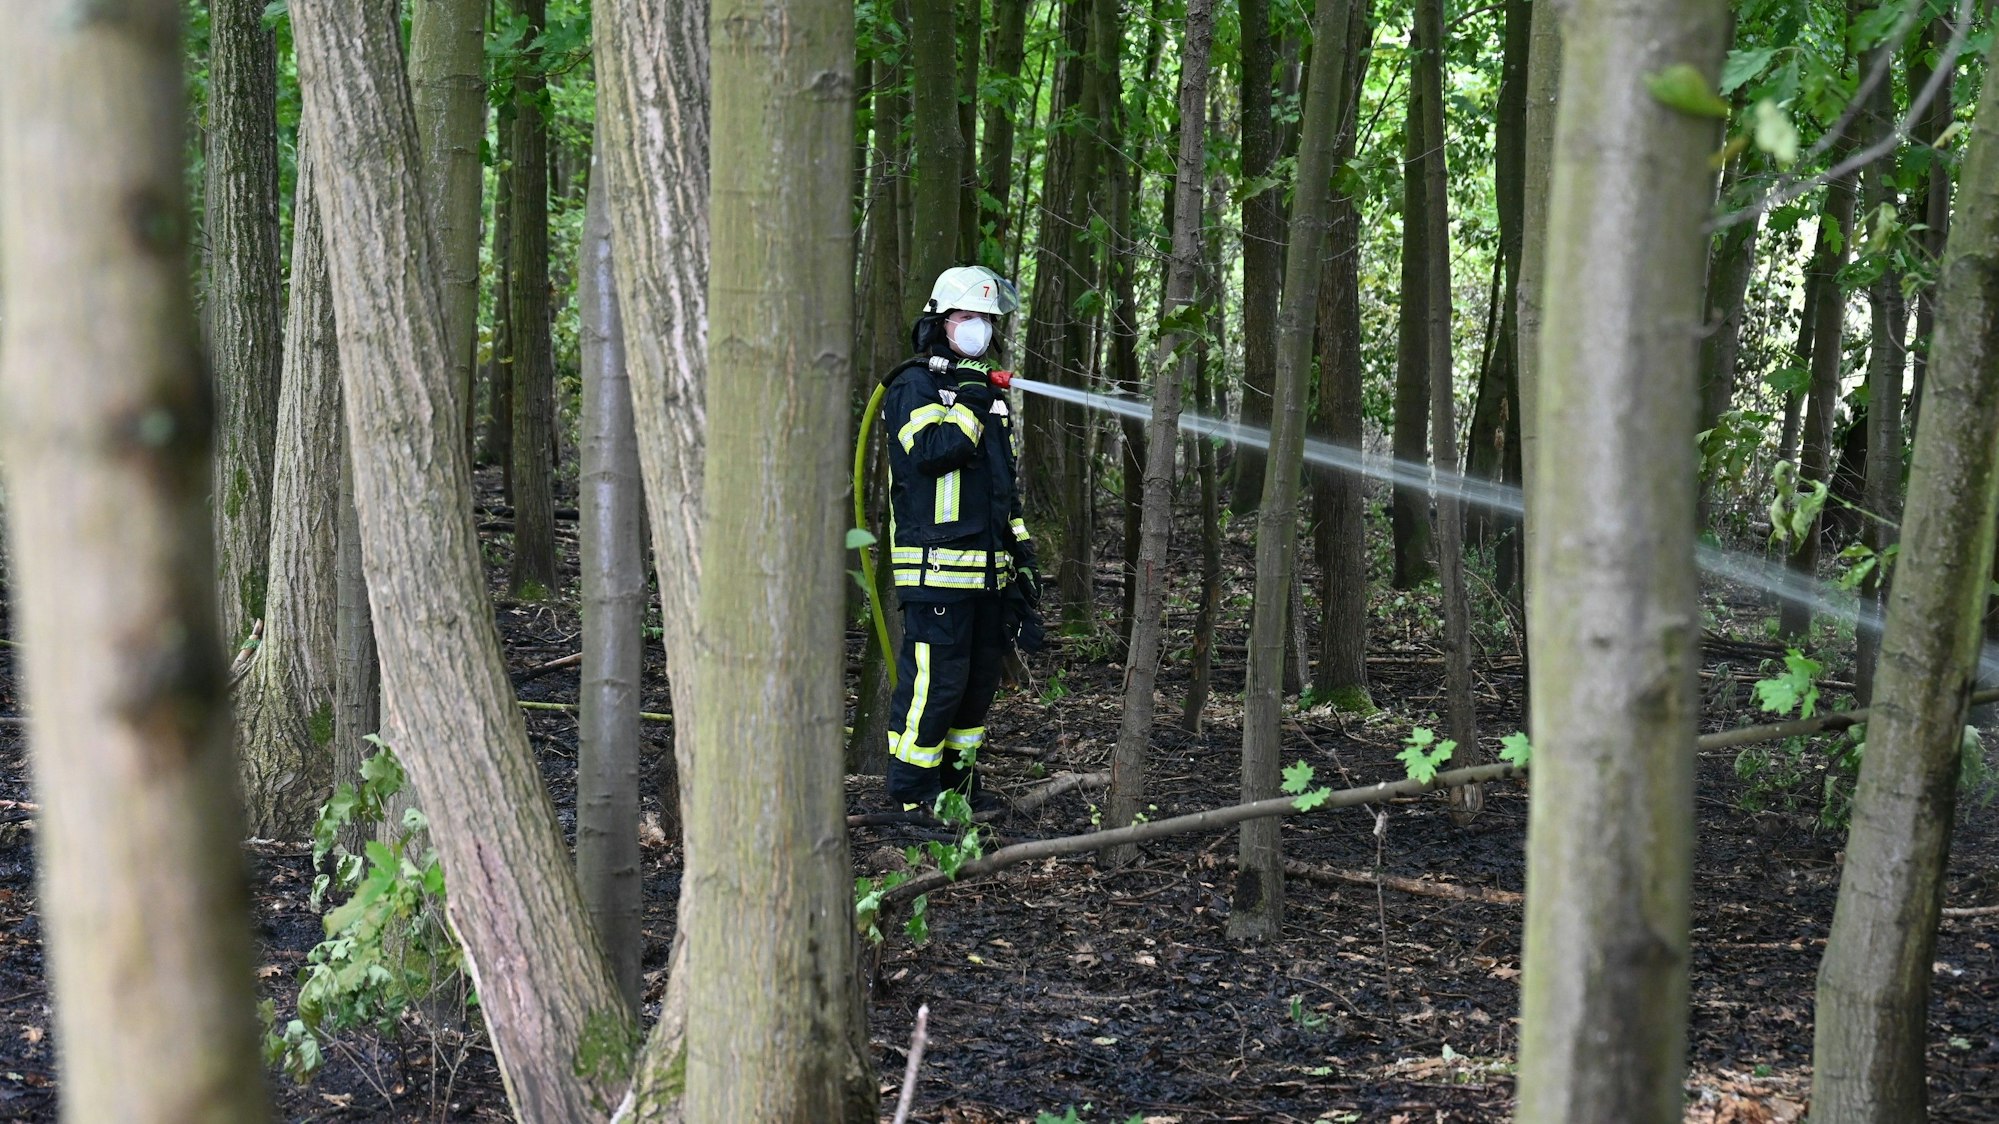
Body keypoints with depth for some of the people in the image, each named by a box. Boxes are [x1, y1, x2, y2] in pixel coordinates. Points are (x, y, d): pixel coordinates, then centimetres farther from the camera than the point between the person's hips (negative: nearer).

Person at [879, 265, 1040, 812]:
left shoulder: (988, 389, 22)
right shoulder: (915, 386, -5)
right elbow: (930, 451, -22)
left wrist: (1021, 546, 22)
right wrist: (969, 403, -17)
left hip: (988, 568, 9)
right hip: (937, 565, -9)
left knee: (981, 675, 11)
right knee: (935, 677, -11)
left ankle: (955, 779, 21)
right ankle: (910, 791, -5)